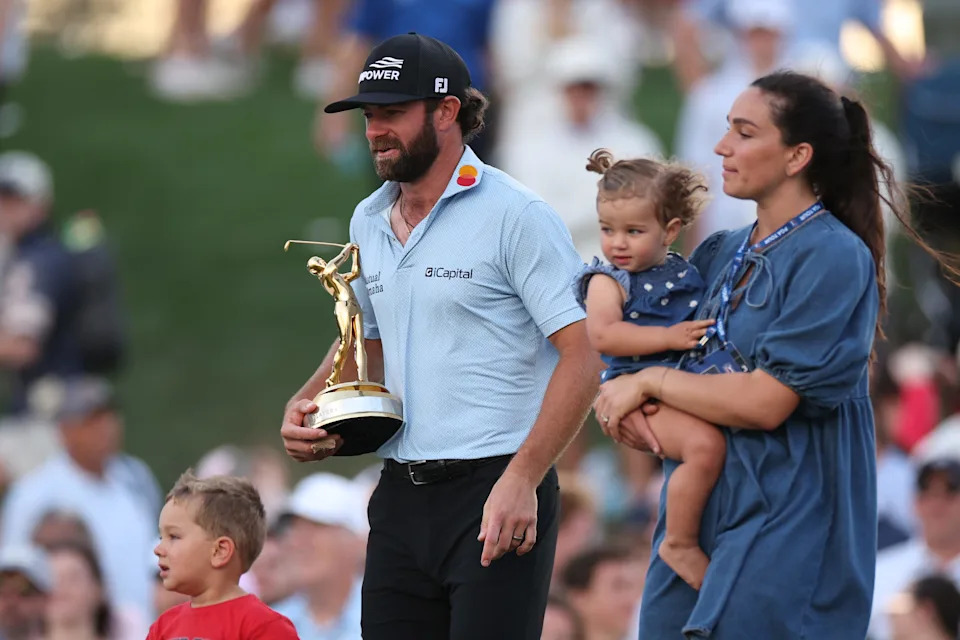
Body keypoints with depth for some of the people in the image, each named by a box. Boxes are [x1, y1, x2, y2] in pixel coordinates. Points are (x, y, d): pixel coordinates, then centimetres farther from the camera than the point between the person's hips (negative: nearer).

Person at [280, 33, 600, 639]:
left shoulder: (515, 215, -8)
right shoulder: (369, 222, 14)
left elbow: (582, 355, -13)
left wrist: (522, 478, -21)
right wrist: (306, 403, 9)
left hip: (495, 496, -7)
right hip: (401, 494, 7)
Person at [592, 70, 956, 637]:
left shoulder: (834, 258, -12)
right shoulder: (721, 254, 12)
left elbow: (766, 402, -18)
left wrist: (651, 382, -8)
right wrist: (629, 407, -7)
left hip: (783, 527, -7)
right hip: (696, 521, 7)